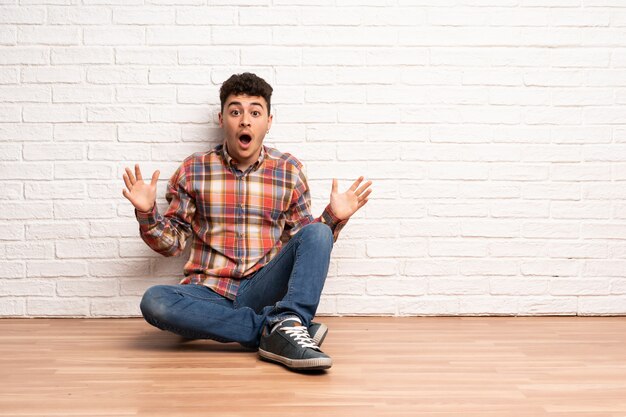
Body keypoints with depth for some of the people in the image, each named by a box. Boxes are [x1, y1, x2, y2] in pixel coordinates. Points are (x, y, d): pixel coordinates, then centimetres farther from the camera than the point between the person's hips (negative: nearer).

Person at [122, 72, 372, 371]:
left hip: (262, 290, 0)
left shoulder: (289, 171, 8)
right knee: (154, 301, -31)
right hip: (209, 293, 0)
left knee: (317, 232, -21)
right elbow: (172, 243, 10)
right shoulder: (193, 170, 7)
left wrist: (333, 218, -5)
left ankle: (285, 324, -37)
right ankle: (271, 328, -28)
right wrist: (147, 213, -8)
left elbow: (305, 241, 13)